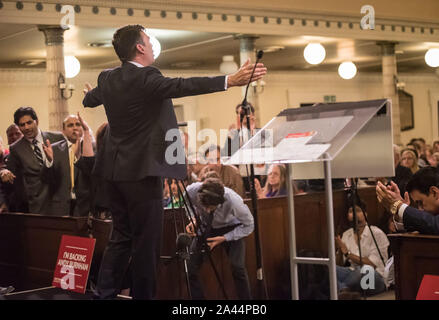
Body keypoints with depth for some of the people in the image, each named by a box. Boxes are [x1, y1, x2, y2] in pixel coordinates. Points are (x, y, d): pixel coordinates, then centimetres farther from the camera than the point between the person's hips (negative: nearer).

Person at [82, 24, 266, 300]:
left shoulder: (107, 79, 11)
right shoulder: (146, 78, -15)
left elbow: (90, 99, 32)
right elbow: (183, 86, -30)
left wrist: (89, 94, 57)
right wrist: (231, 80, -36)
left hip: (116, 171, 9)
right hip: (142, 171, -9)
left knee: (121, 236, 17)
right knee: (146, 241, 0)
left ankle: (105, 293, 18)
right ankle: (143, 295, 6)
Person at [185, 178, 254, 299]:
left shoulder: (234, 201, -37)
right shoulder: (191, 191, -30)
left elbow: (249, 226, -18)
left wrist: (224, 238, -25)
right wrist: (194, 219, -18)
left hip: (231, 228, -3)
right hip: (205, 226, 3)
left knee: (238, 268, -24)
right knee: (190, 270, -10)